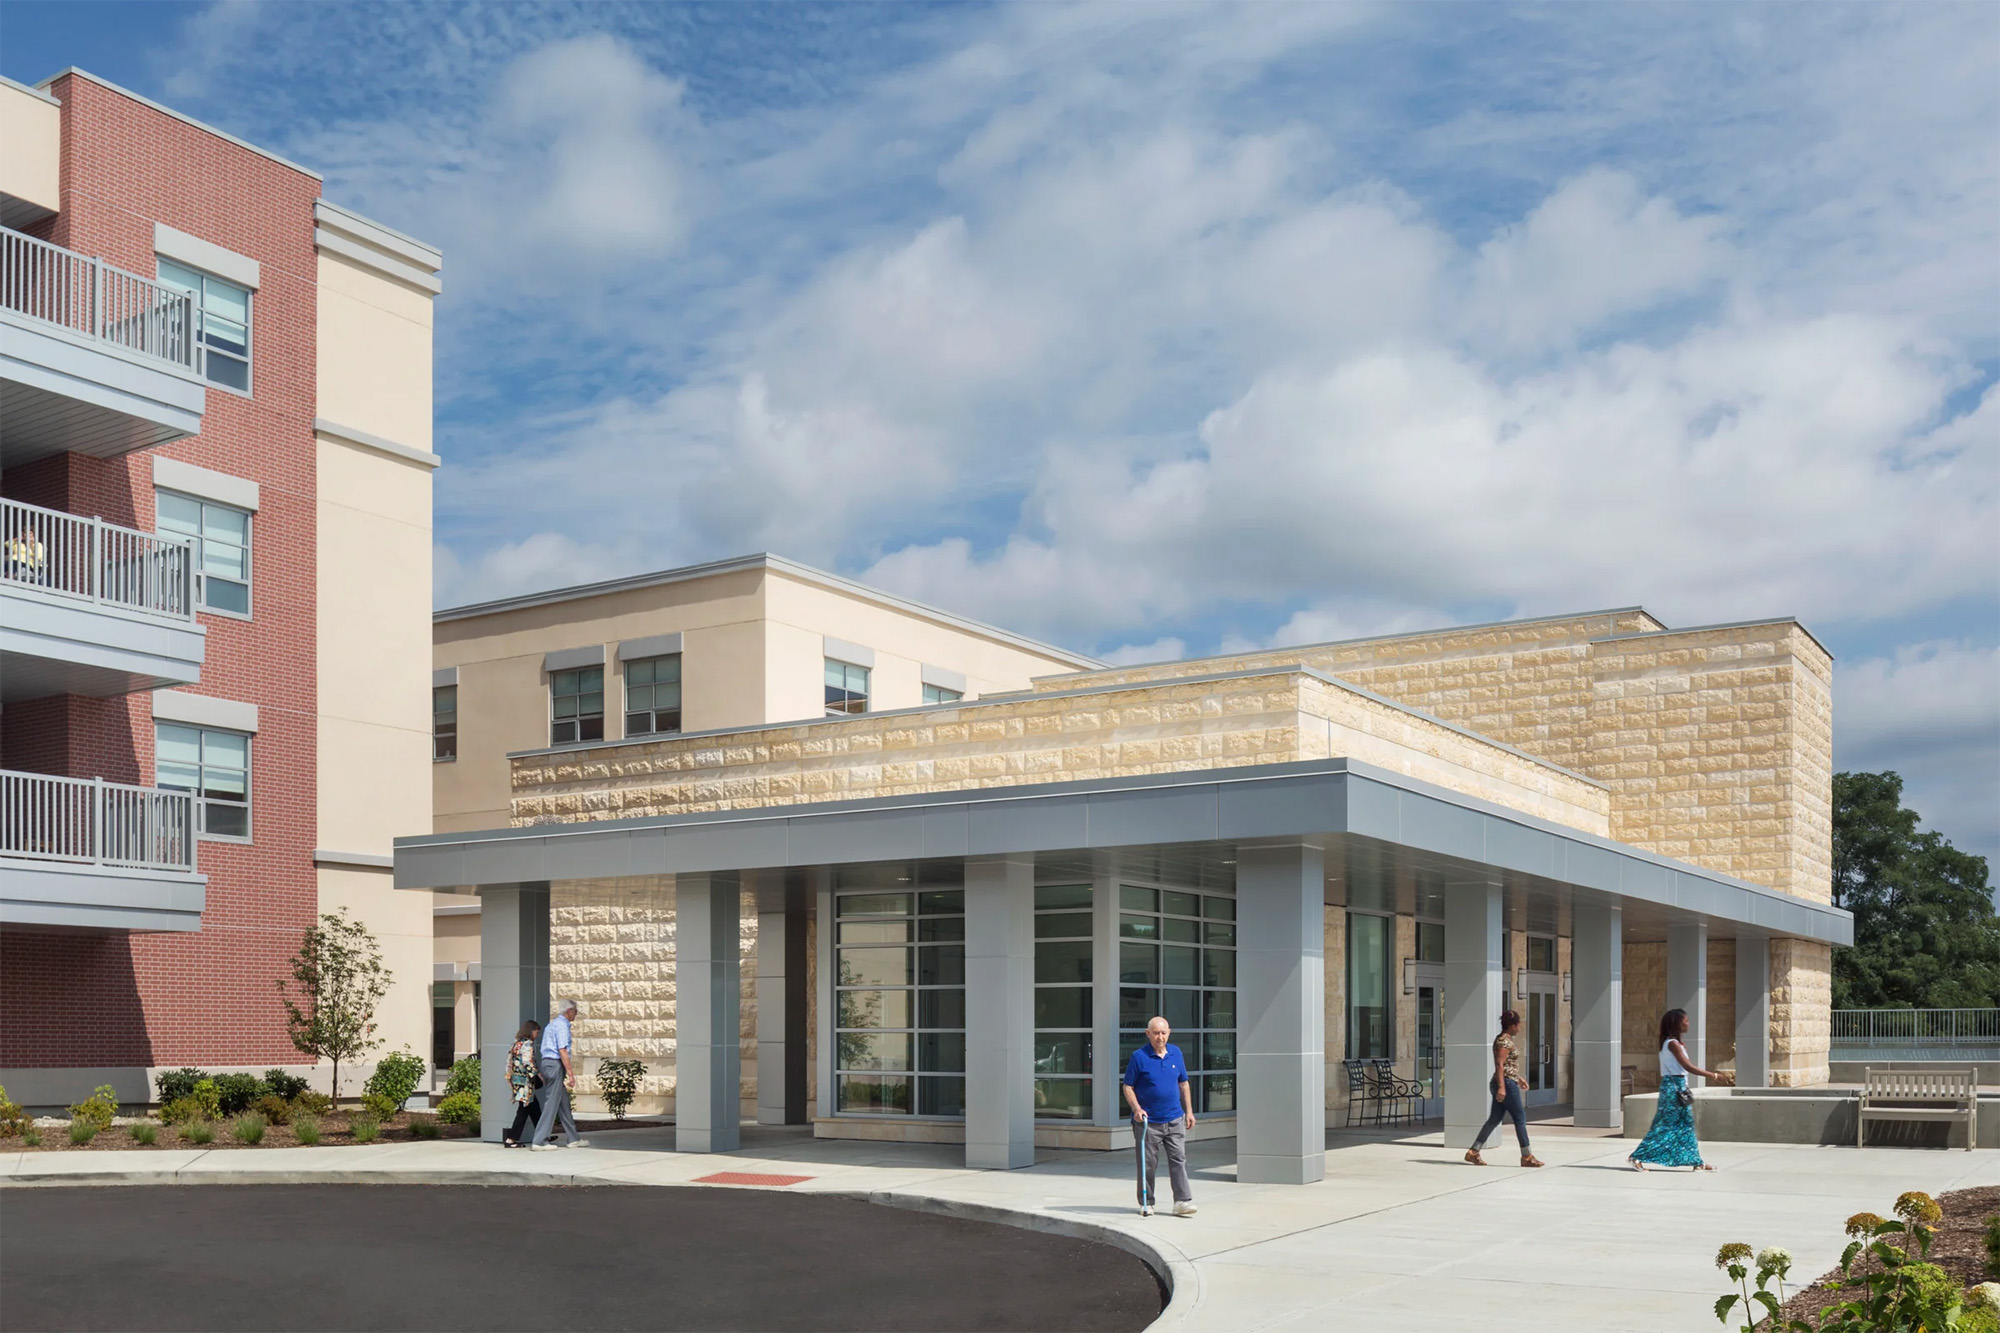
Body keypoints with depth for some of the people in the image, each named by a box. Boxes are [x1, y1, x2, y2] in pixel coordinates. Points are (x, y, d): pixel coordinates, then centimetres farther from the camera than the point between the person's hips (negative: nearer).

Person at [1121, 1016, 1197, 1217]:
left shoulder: (1176, 1053, 7)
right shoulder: (1139, 1056, -6)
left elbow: (1183, 1083, 16)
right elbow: (1128, 1086, -2)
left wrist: (1189, 1111, 13)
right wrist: (1137, 1109, -15)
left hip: (1174, 1119, 3)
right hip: (1148, 1121, -3)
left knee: (1178, 1160, -1)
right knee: (1147, 1164, 4)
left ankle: (1183, 1201, 1)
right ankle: (1145, 1203, 15)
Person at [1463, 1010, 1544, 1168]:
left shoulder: (1505, 1040, 16)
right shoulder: (1504, 1041, -15)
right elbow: (1499, 1064, -22)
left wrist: (1519, 1078, 27)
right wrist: (1501, 1087, -27)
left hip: (1503, 1084, 10)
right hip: (1507, 1084, -10)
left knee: (1494, 1119, 9)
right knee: (1520, 1118, -2)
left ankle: (1473, 1152, 7)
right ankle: (1527, 1156, 4)